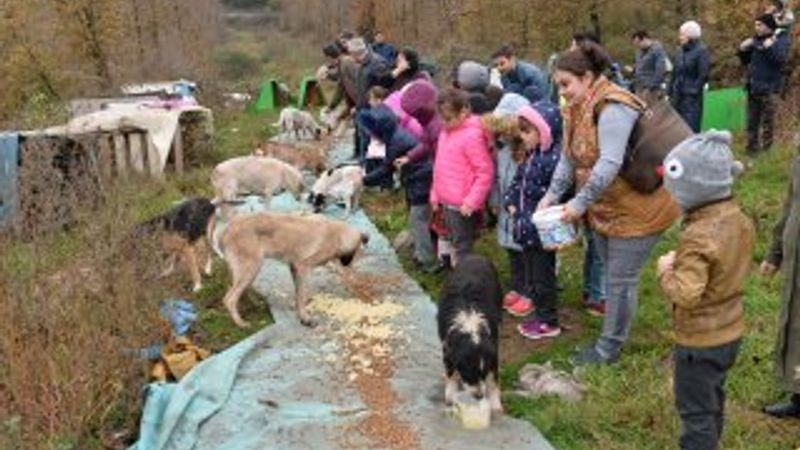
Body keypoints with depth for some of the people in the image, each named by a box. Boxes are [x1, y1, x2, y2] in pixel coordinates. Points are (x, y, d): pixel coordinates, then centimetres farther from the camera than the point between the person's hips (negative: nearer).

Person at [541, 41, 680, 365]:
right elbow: (568, 158, 6)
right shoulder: (577, 108, 6)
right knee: (613, 274, 18)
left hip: (635, 210, -9)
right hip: (604, 209, 9)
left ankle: (609, 348, 16)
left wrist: (580, 202, -29)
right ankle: (612, 339, 32)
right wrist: (552, 195, -5)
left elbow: (610, 163, -32)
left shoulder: (612, 107, -25)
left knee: (621, 279, 2)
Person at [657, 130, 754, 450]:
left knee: (695, 410, 7)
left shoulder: (697, 237, -30)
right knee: (713, 400, 27)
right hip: (731, 331, 9)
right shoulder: (740, 220, -3)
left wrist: (666, 269, -16)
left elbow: (685, 295, -33)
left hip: (700, 339, -9)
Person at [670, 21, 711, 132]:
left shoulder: (702, 51, -6)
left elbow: (703, 75, -11)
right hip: (678, 96, 7)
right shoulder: (681, 51, 15)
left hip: (692, 98, -7)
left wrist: (693, 91, -16)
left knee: (691, 128, -9)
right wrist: (670, 92, 14)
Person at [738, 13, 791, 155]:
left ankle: (766, 151, 7)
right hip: (753, 87, 6)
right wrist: (743, 50, 0)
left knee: (768, 122, 0)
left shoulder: (781, 40, -5)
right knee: (752, 121, 11)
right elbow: (746, 61, 18)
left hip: (769, 88, -6)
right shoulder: (756, 40, 11)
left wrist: (770, 47, -30)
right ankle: (752, 149, 20)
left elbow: (781, 59, -20)